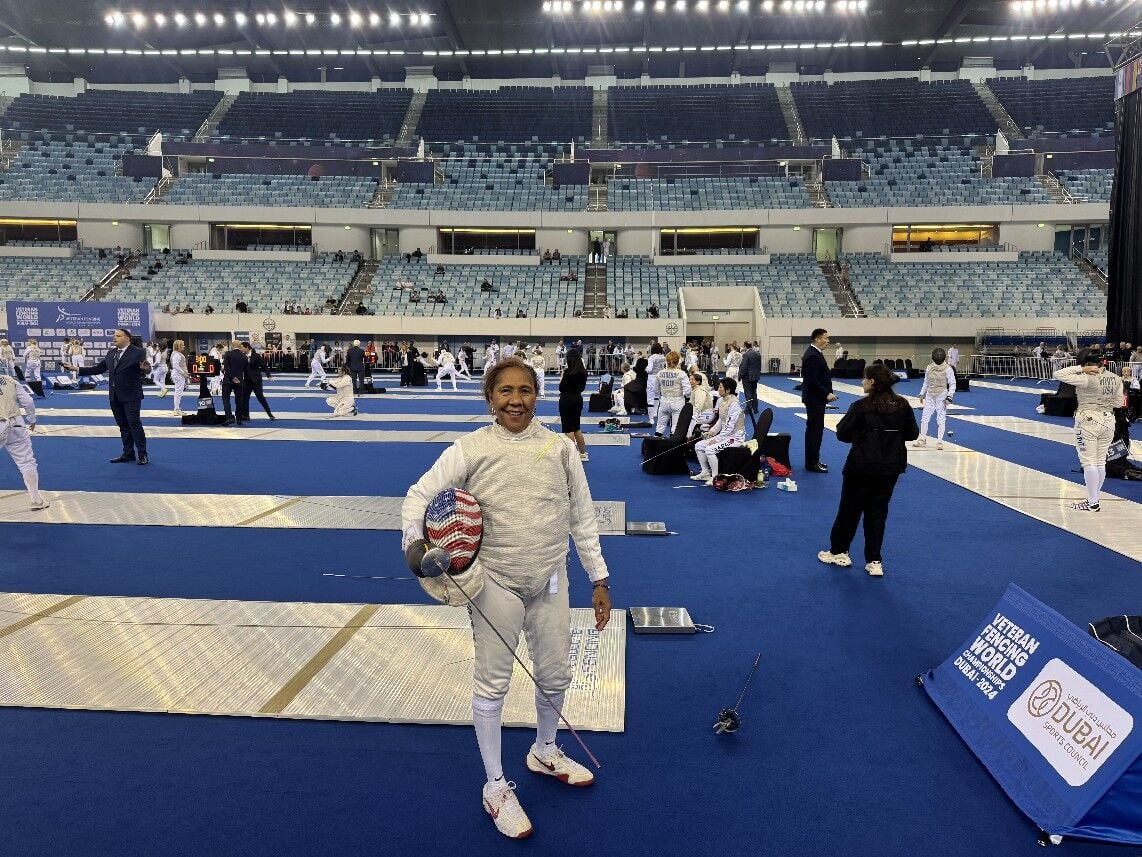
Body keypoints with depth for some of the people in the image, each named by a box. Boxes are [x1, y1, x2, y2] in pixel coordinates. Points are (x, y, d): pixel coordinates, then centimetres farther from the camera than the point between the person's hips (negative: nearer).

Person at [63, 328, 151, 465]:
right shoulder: (111, 353, 11)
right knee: (123, 426, 12)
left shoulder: (138, 352, -9)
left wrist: (145, 368, -42)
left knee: (134, 424, -5)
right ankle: (128, 453, 19)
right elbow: (98, 369, 13)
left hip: (131, 396, -7)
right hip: (115, 396, 7)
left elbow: (146, 369, -19)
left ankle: (142, 454, 2)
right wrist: (76, 369, 9)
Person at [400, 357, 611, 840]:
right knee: (492, 682, 6)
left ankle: (544, 752, 45)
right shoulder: (471, 449, -9)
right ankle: (496, 787, 26)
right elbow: (420, 495, -10)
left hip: (550, 580, 3)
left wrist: (599, 579, 3)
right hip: (496, 581, -3)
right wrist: (414, 541, -28)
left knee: (555, 674, 16)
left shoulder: (559, 447, -2)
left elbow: (582, 517, 3)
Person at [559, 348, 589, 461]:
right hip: (578, 399, 7)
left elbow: (561, 388, -13)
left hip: (567, 400, -7)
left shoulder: (568, 371, -17)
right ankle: (583, 453, 24)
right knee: (577, 427, 18)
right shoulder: (583, 371, 3)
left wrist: (562, 378, 1)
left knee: (568, 429, -1)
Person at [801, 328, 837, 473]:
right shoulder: (813, 356, -19)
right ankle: (812, 463, 0)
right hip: (815, 399, -11)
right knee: (815, 430, -5)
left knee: (814, 430, 15)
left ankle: (812, 460, 23)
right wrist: (827, 394, -20)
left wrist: (827, 393, 12)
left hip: (816, 398, 11)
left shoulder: (814, 353, 13)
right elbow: (812, 380, -24)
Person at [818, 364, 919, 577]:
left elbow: (842, 434, -10)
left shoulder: (861, 406, -16)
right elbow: (913, 434, 5)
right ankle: (874, 562, 14)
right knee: (878, 511, 12)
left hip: (862, 466, -4)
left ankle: (838, 552, 25)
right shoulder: (902, 405, -3)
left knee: (850, 509, 11)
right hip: (891, 467, 4)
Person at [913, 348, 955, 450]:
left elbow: (952, 384, -9)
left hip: (942, 396, -4)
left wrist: (949, 397, -16)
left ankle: (939, 442, 10)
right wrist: (922, 394, 13)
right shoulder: (929, 368, -1)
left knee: (941, 420, 1)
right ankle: (923, 440, 18)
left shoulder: (948, 369, -12)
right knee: (924, 418, 5)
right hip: (930, 396, 4)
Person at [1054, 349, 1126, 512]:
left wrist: (1081, 369, -15)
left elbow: (1058, 374, -18)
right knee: (1100, 463, 13)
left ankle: (1092, 503, 6)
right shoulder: (1115, 378, 2)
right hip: (1108, 421, 7)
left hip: (1088, 420, -7)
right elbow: (1118, 403, 9)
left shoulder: (1087, 379, -18)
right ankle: (1094, 499, 23)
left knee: (1089, 463, 1)